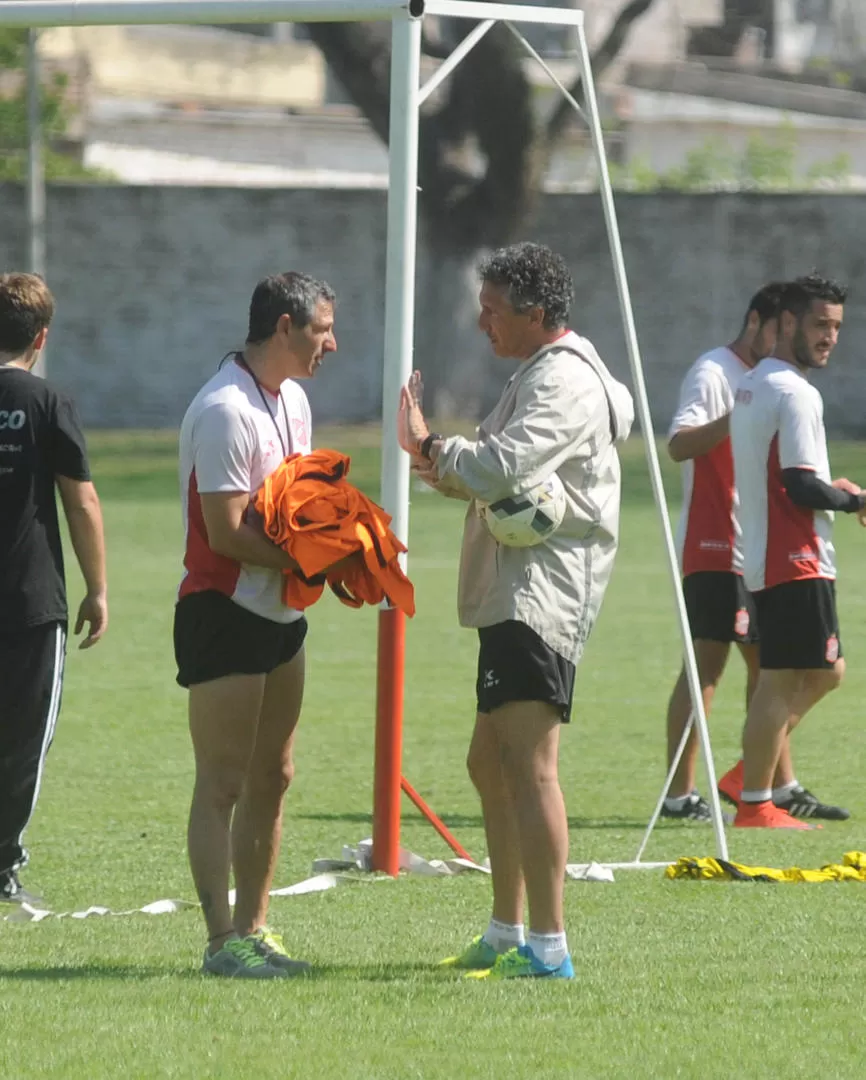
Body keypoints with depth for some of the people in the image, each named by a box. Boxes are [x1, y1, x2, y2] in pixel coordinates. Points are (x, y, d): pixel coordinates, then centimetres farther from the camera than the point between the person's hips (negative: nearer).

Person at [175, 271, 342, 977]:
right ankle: (223, 942, -6)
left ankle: (254, 929, 19)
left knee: (271, 778, 12)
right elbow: (227, 533, -23)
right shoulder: (226, 410, -19)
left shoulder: (293, 400, 12)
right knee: (222, 785, -6)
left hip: (281, 613, 10)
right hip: (224, 612, -10)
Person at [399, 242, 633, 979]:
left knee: (530, 765, -16)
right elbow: (510, 479, 25)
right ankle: (506, 934, 27)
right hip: (516, 596, 12)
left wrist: (428, 448, -11)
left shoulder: (563, 382, -14)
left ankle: (548, 947, -20)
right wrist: (449, 471, 5)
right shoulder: (541, 373, 21)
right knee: (490, 763, 18)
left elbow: (500, 467, -26)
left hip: (542, 598, -12)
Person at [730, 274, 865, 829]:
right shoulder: (794, 393, -14)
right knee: (782, 679, -6)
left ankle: (751, 773, 15)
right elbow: (801, 487, -20)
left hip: (765, 556, 10)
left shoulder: (751, 386, 17)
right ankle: (755, 804, -3)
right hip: (795, 560, -10)